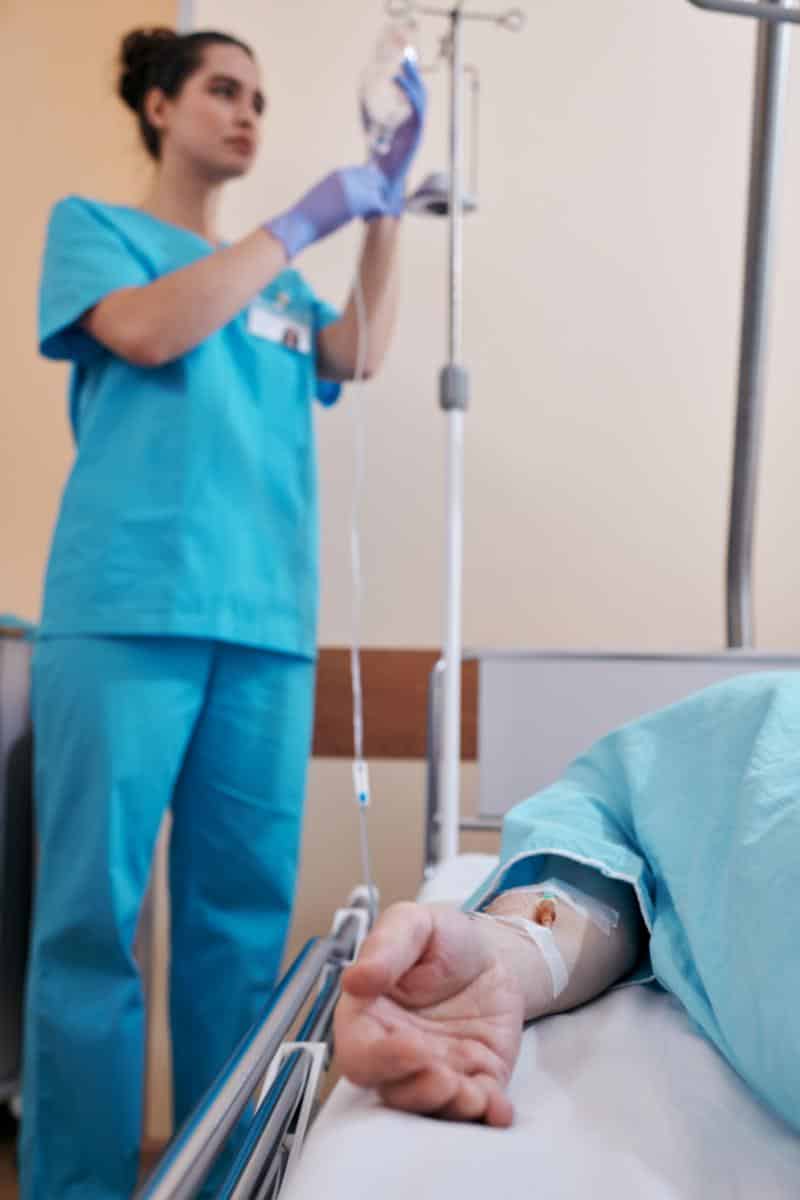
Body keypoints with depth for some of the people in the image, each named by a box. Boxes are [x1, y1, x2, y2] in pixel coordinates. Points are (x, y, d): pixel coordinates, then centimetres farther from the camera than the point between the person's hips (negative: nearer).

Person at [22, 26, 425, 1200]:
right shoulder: (93, 223, 14)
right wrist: (301, 223, -1)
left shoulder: (273, 276, 27)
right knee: (94, 909, -4)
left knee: (243, 913, 4)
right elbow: (151, 332, -6)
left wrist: (386, 198, 8)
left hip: (266, 619, 5)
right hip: (129, 607, -4)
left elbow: (358, 356, 11)